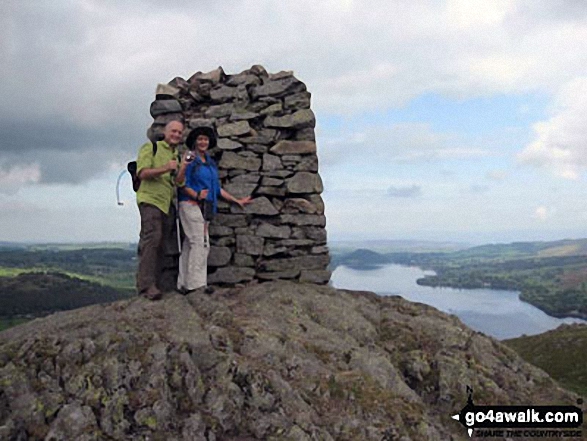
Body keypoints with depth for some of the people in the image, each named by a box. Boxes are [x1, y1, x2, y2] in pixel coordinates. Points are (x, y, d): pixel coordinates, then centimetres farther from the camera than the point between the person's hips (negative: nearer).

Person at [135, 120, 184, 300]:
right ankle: (146, 284, -19)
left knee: (159, 244, 7)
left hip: (168, 203, 7)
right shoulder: (150, 148, 2)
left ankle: (155, 283, 11)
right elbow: (142, 173, -10)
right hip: (151, 199, -7)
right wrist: (165, 168, -23)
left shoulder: (177, 155, 23)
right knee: (151, 239, -17)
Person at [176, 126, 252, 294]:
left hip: (205, 208, 7)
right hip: (191, 205, -7)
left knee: (189, 245, 6)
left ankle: (184, 285, 7)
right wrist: (196, 195, -24)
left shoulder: (211, 163, 20)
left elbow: (217, 188, 22)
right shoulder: (190, 160, -2)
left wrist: (237, 200, 21)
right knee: (201, 243, -15)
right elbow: (182, 183, -8)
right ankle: (196, 284, -14)